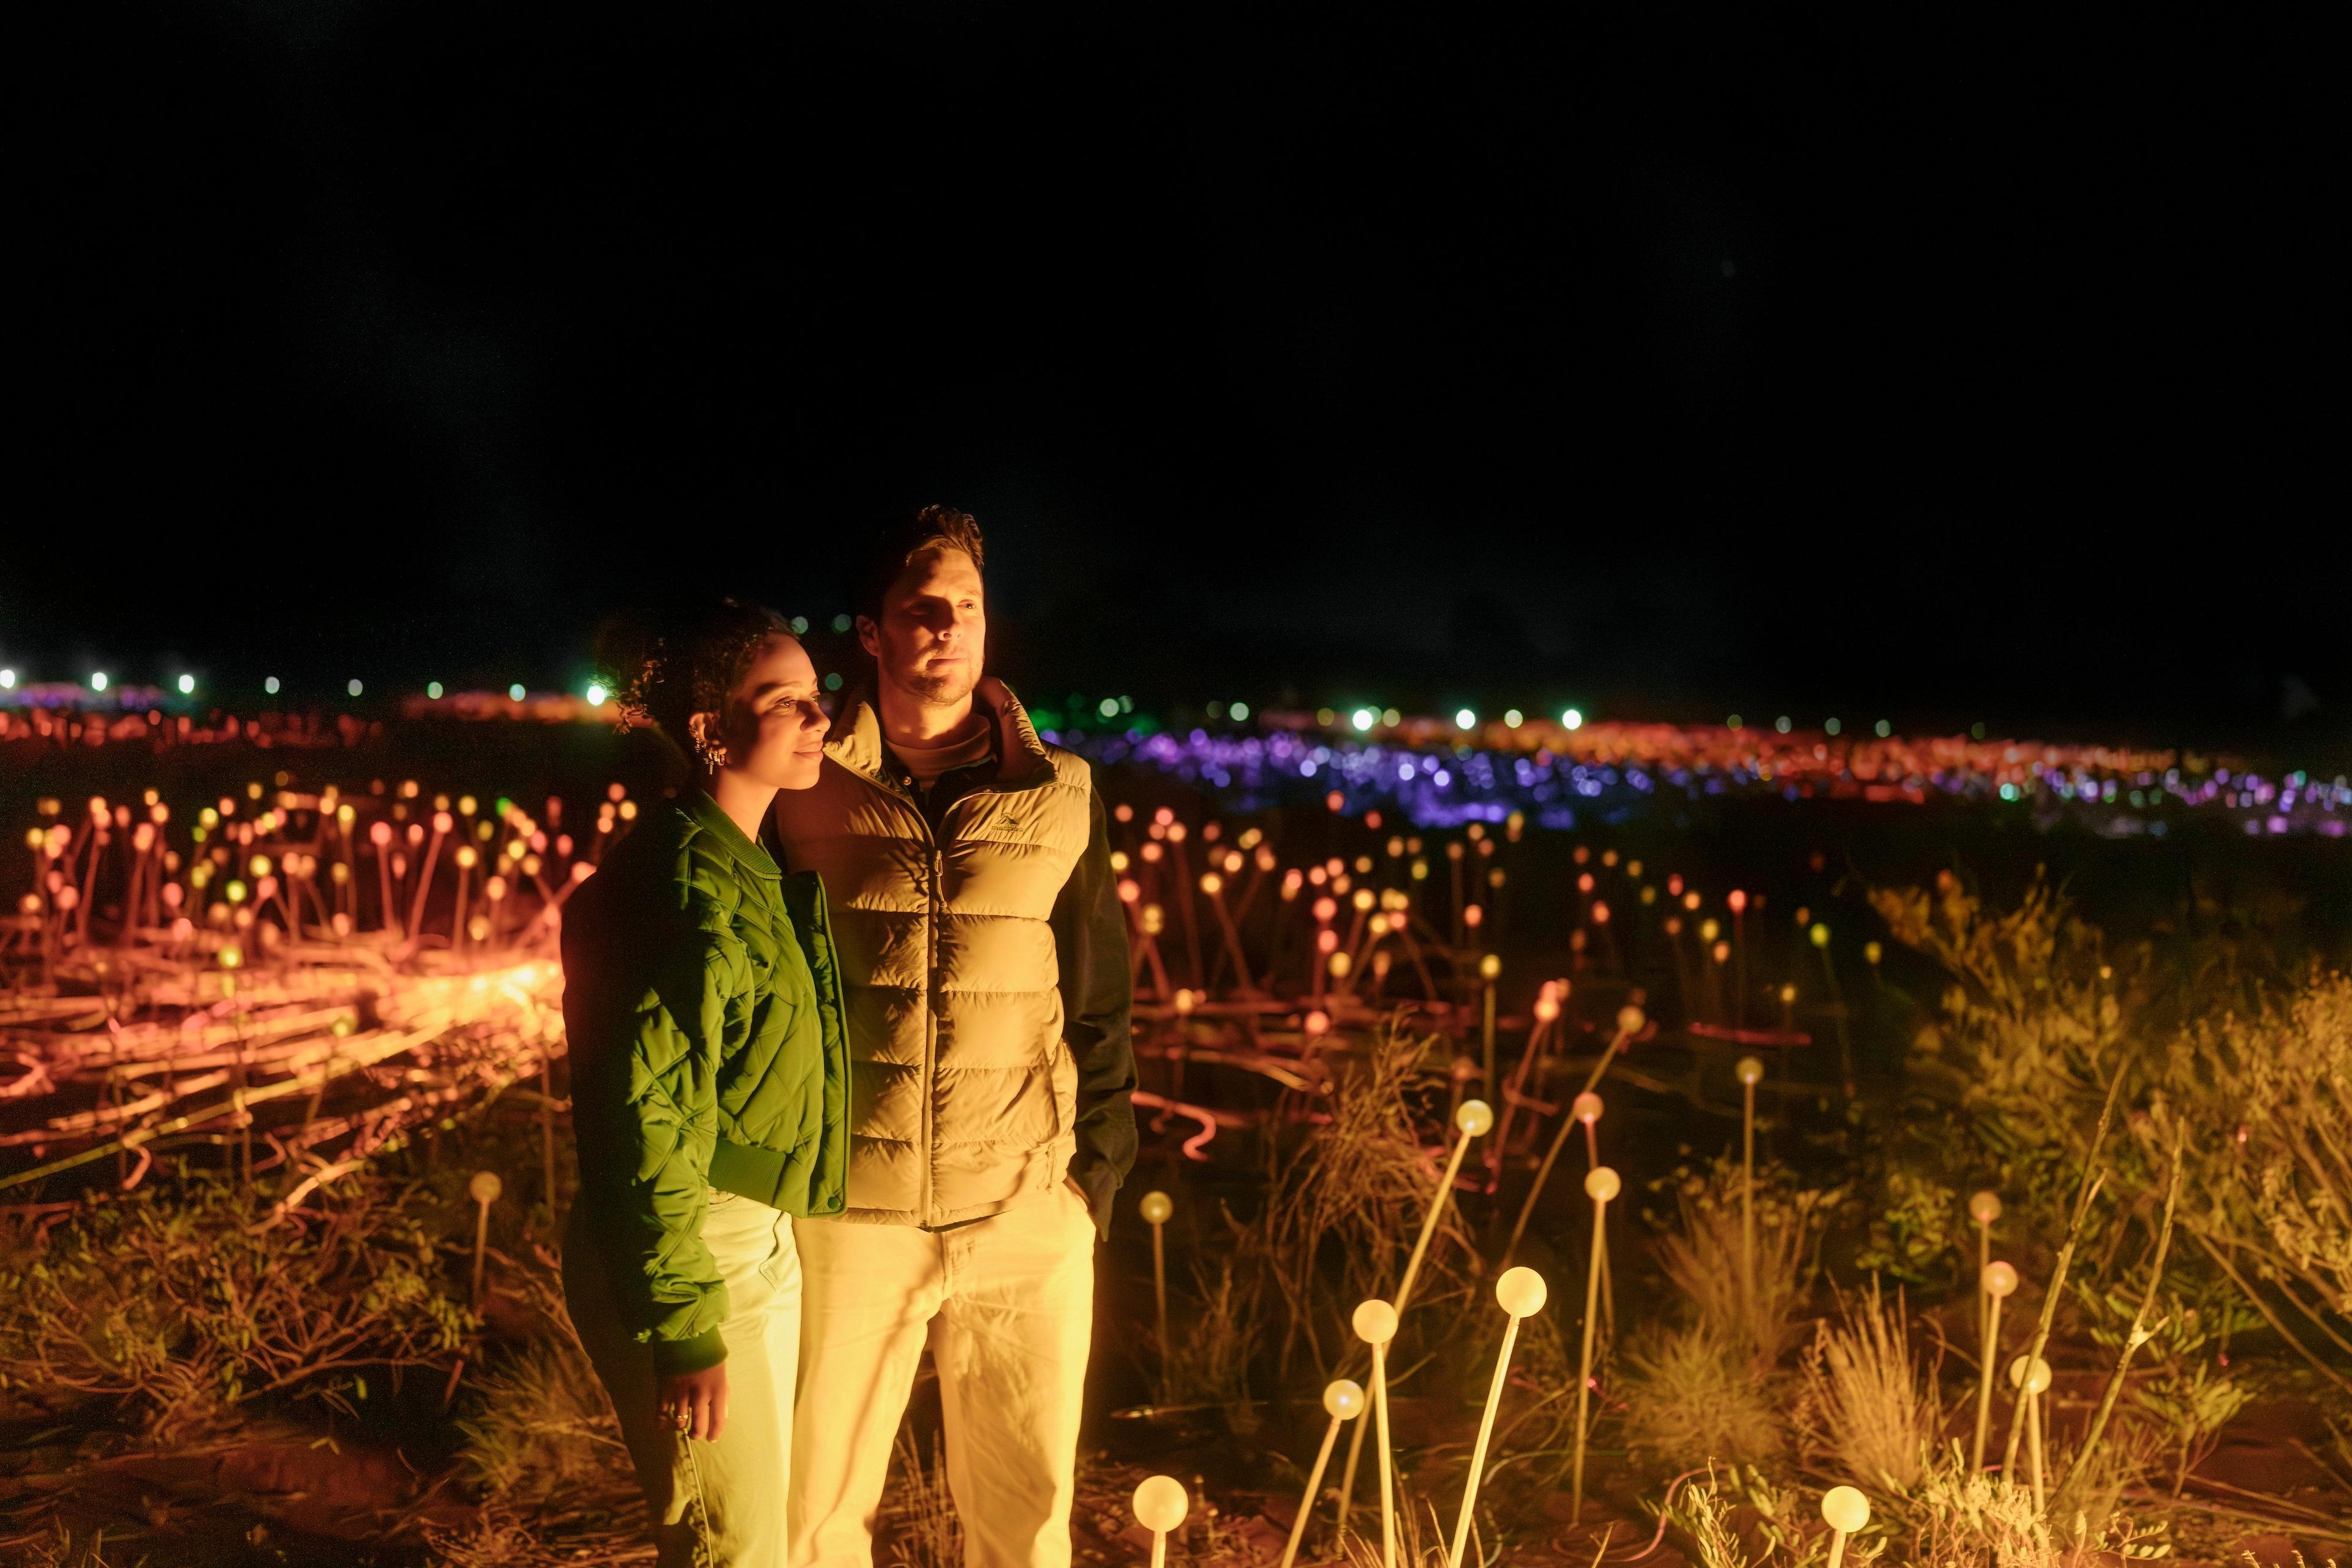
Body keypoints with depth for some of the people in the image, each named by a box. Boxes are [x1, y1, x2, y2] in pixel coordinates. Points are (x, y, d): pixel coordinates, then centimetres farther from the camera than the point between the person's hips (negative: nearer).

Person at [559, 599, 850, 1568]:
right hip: (687, 1258, -10)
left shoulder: (759, 870, 11)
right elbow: (642, 1112, -23)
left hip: (759, 1252, 10)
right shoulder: (685, 880, -19)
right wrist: (684, 1327, -23)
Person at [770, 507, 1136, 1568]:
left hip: (1027, 1213, 1)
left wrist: (1097, 1172, 2)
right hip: (848, 1209, -1)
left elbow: (1099, 1001, 7)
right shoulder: (809, 789, -1)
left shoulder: (1060, 796, 2)